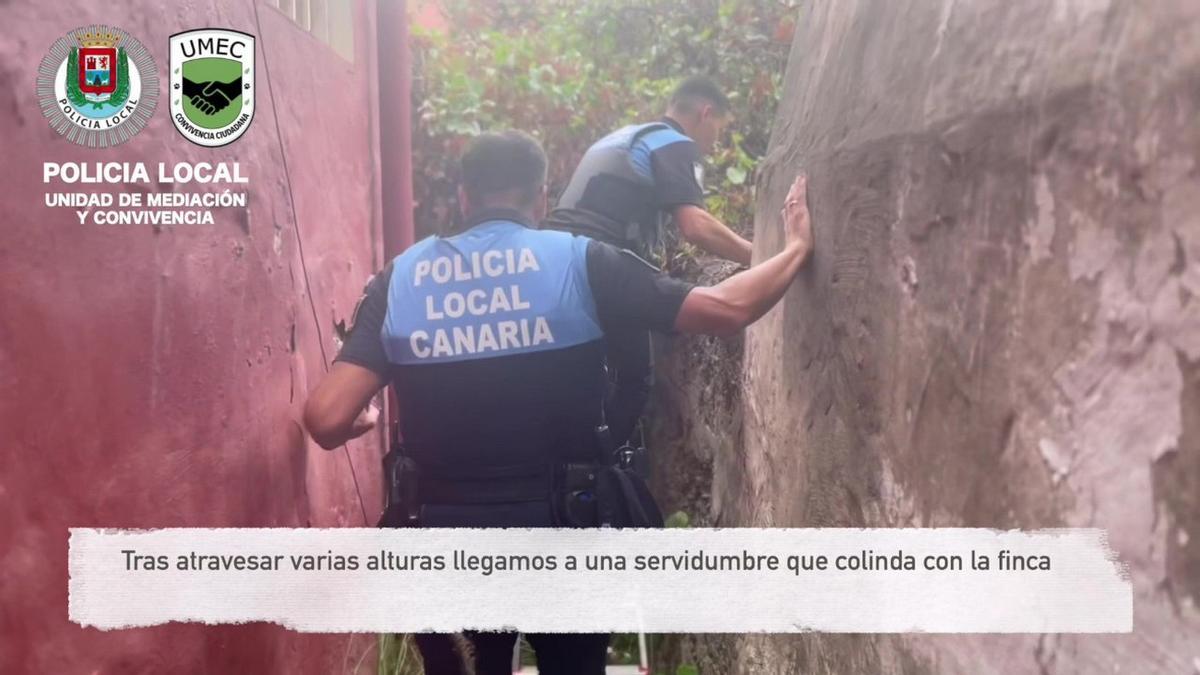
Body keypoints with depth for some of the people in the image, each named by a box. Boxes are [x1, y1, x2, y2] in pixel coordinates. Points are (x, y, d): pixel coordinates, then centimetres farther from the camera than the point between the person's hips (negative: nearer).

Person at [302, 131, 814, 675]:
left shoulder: (399, 278, -2)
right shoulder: (579, 261, -8)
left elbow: (326, 420, -9)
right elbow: (724, 309, -8)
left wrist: (361, 420, 15)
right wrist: (796, 247, 9)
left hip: (445, 536, 2)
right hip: (560, 532, -1)